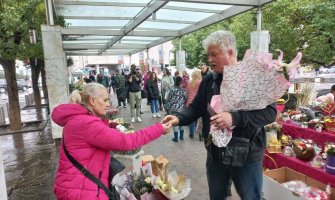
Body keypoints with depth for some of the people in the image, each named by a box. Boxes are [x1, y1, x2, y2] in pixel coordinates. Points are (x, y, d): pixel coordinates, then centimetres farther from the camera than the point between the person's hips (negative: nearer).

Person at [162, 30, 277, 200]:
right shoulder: (208, 80, 4)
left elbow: (270, 112, -18)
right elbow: (196, 107, 7)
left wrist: (235, 118, -32)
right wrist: (179, 118, -14)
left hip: (246, 155, -4)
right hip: (215, 153, 5)